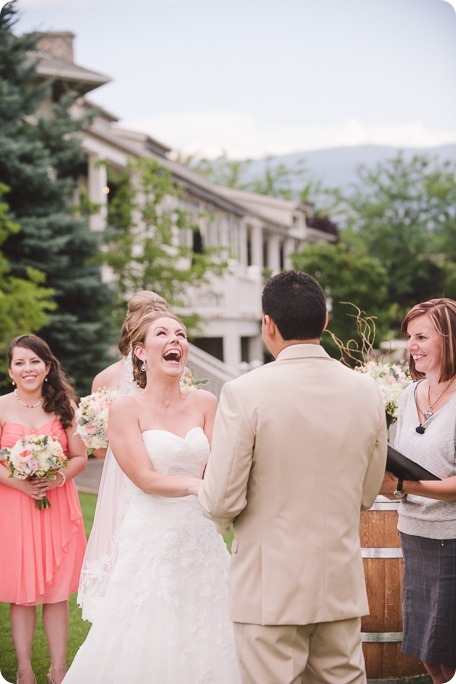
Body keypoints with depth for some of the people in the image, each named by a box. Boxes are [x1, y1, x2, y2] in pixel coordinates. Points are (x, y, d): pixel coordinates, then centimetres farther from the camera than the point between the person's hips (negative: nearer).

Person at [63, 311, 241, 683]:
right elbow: (146, 479, -11)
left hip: (202, 539, 3)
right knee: (149, 648, 0)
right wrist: (199, 486, -25)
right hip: (150, 541, -3)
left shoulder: (204, 403, 7)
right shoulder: (126, 408, -4)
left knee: (205, 649, 7)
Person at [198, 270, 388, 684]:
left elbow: (221, 500, -12)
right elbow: (367, 494, 9)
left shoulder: (245, 393, -15)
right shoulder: (367, 391, 0)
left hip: (271, 587, -4)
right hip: (343, 584, 4)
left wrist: (224, 517, 10)